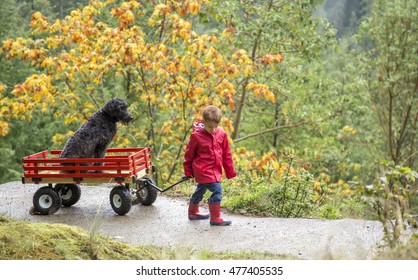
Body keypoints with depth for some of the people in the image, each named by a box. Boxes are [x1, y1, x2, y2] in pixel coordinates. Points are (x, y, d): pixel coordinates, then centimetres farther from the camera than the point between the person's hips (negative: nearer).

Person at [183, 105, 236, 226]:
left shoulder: (221, 134, -2)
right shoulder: (197, 136, -15)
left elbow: (226, 154, 7)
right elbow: (189, 154, -3)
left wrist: (230, 171, 9)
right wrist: (188, 172, 4)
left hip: (215, 170, 6)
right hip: (203, 170, -6)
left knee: (201, 190, 23)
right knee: (217, 190, -16)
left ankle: (193, 212, 42)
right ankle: (215, 218, -6)